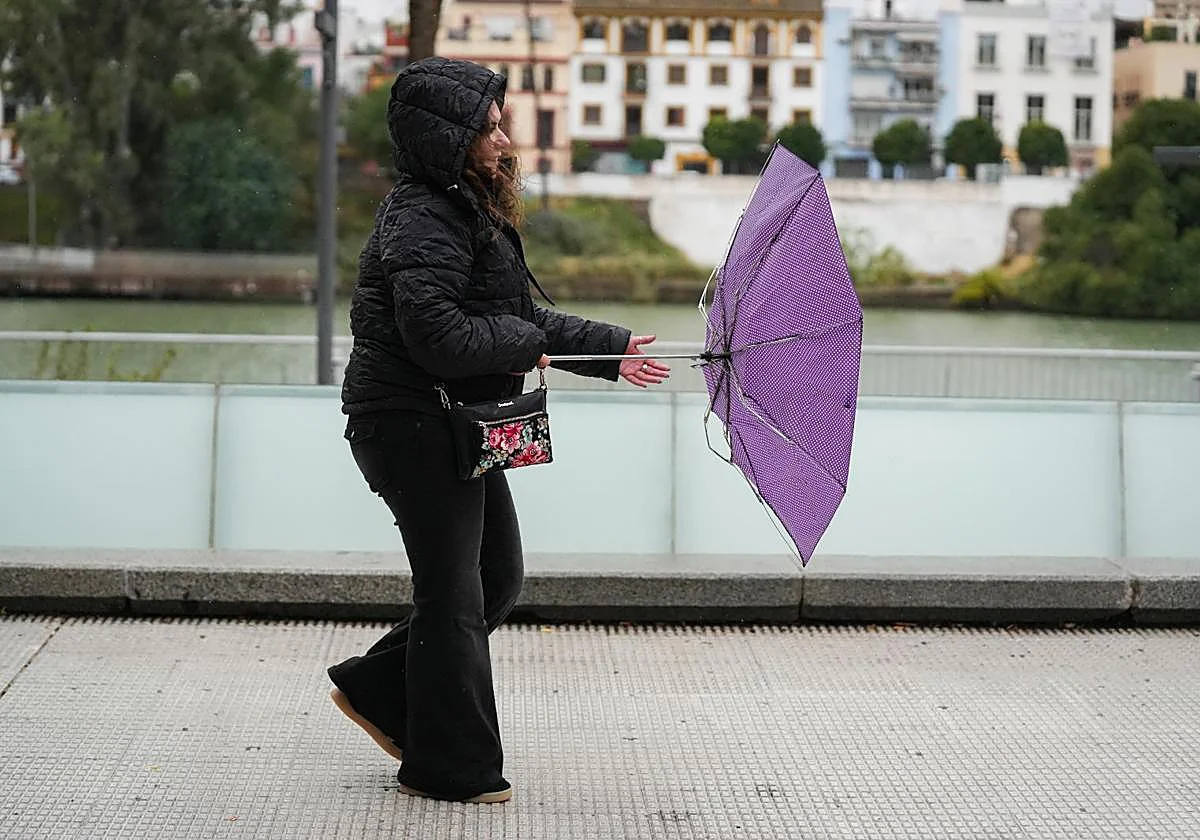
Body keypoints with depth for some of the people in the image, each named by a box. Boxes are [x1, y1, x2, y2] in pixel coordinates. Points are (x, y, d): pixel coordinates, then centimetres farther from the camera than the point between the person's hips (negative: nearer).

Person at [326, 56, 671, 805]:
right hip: (414, 426, -10)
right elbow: (438, 335, -30)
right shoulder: (421, 222, -19)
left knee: (499, 576, 17)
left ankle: (380, 690, 27)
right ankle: (452, 767, 11)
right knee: (455, 594, -1)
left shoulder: (473, 212, 15)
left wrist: (609, 349, 17)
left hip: (460, 427, 10)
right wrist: (522, 344, -15)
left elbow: (527, 317, 22)